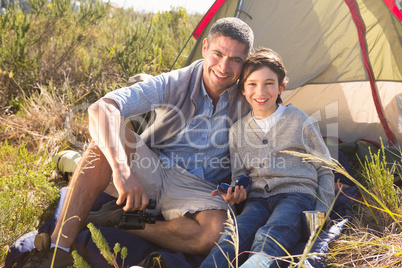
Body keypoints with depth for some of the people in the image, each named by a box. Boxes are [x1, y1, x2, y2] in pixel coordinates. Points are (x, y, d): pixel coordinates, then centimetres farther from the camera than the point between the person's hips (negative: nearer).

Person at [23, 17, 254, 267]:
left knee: (218, 234, -35)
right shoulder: (174, 84, -14)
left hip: (195, 187, 0)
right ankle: (58, 247, -30)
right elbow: (101, 109, -28)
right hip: (150, 169, 0)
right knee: (110, 134, -31)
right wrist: (121, 169, -44)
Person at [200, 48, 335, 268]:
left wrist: (320, 216, 0)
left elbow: (324, 171, 9)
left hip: (296, 194, -3)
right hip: (257, 199, 3)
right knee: (232, 237, -30)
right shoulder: (237, 130, 13)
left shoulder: (300, 122, 4)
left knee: (268, 240, -35)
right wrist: (236, 193, -5)